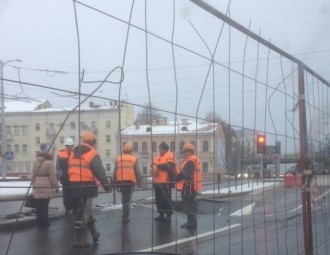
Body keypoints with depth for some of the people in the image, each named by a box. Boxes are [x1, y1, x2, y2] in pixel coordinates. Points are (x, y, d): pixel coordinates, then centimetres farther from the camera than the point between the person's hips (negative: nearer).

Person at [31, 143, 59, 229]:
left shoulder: (36, 162, 13)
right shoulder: (49, 162, -11)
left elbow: (33, 175, 18)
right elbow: (53, 176, -11)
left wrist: (34, 184, 26)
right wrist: (56, 186, -3)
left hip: (37, 187, 7)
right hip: (46, 188, -7)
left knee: (39, 206, 11)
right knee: (44, 206, -3)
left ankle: (39, 222, 18)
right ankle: (44, 223, 1)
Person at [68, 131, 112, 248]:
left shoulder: (74, 153, 15)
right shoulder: (92, 153, -7)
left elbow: (71, 169, 18)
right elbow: (100, 172, -11)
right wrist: (107, 185, -5)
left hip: (74, 185, 8)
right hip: (86, 186, -7)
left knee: (84, 210, 18)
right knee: (83, 213, -3)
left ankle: (94, 233, 29)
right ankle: (79, 239, -1)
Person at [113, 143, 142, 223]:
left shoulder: (118, 158, 10)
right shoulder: (134, 159, 4)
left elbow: (114, 171, 8)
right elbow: (138, 172, 1)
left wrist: (115, 182, 15)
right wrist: (139, 182, 9)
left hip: (120, 181, 3)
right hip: (130, 181, -3)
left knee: (124, 198, 19)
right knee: (128, 199, 1)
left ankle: (125, 215, 26)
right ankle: (125, 217, -1)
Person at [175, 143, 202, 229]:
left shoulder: (190, 161, -17)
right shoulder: (194, 160, 17)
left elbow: (185, 174, -24)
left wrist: (176, 178, -12)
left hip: (188, 187, -11)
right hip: (192, 186, 11)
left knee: (188, 204, -6)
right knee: (191, 204, 16)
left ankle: (191, 222, -2)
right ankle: (192, 221, 23)